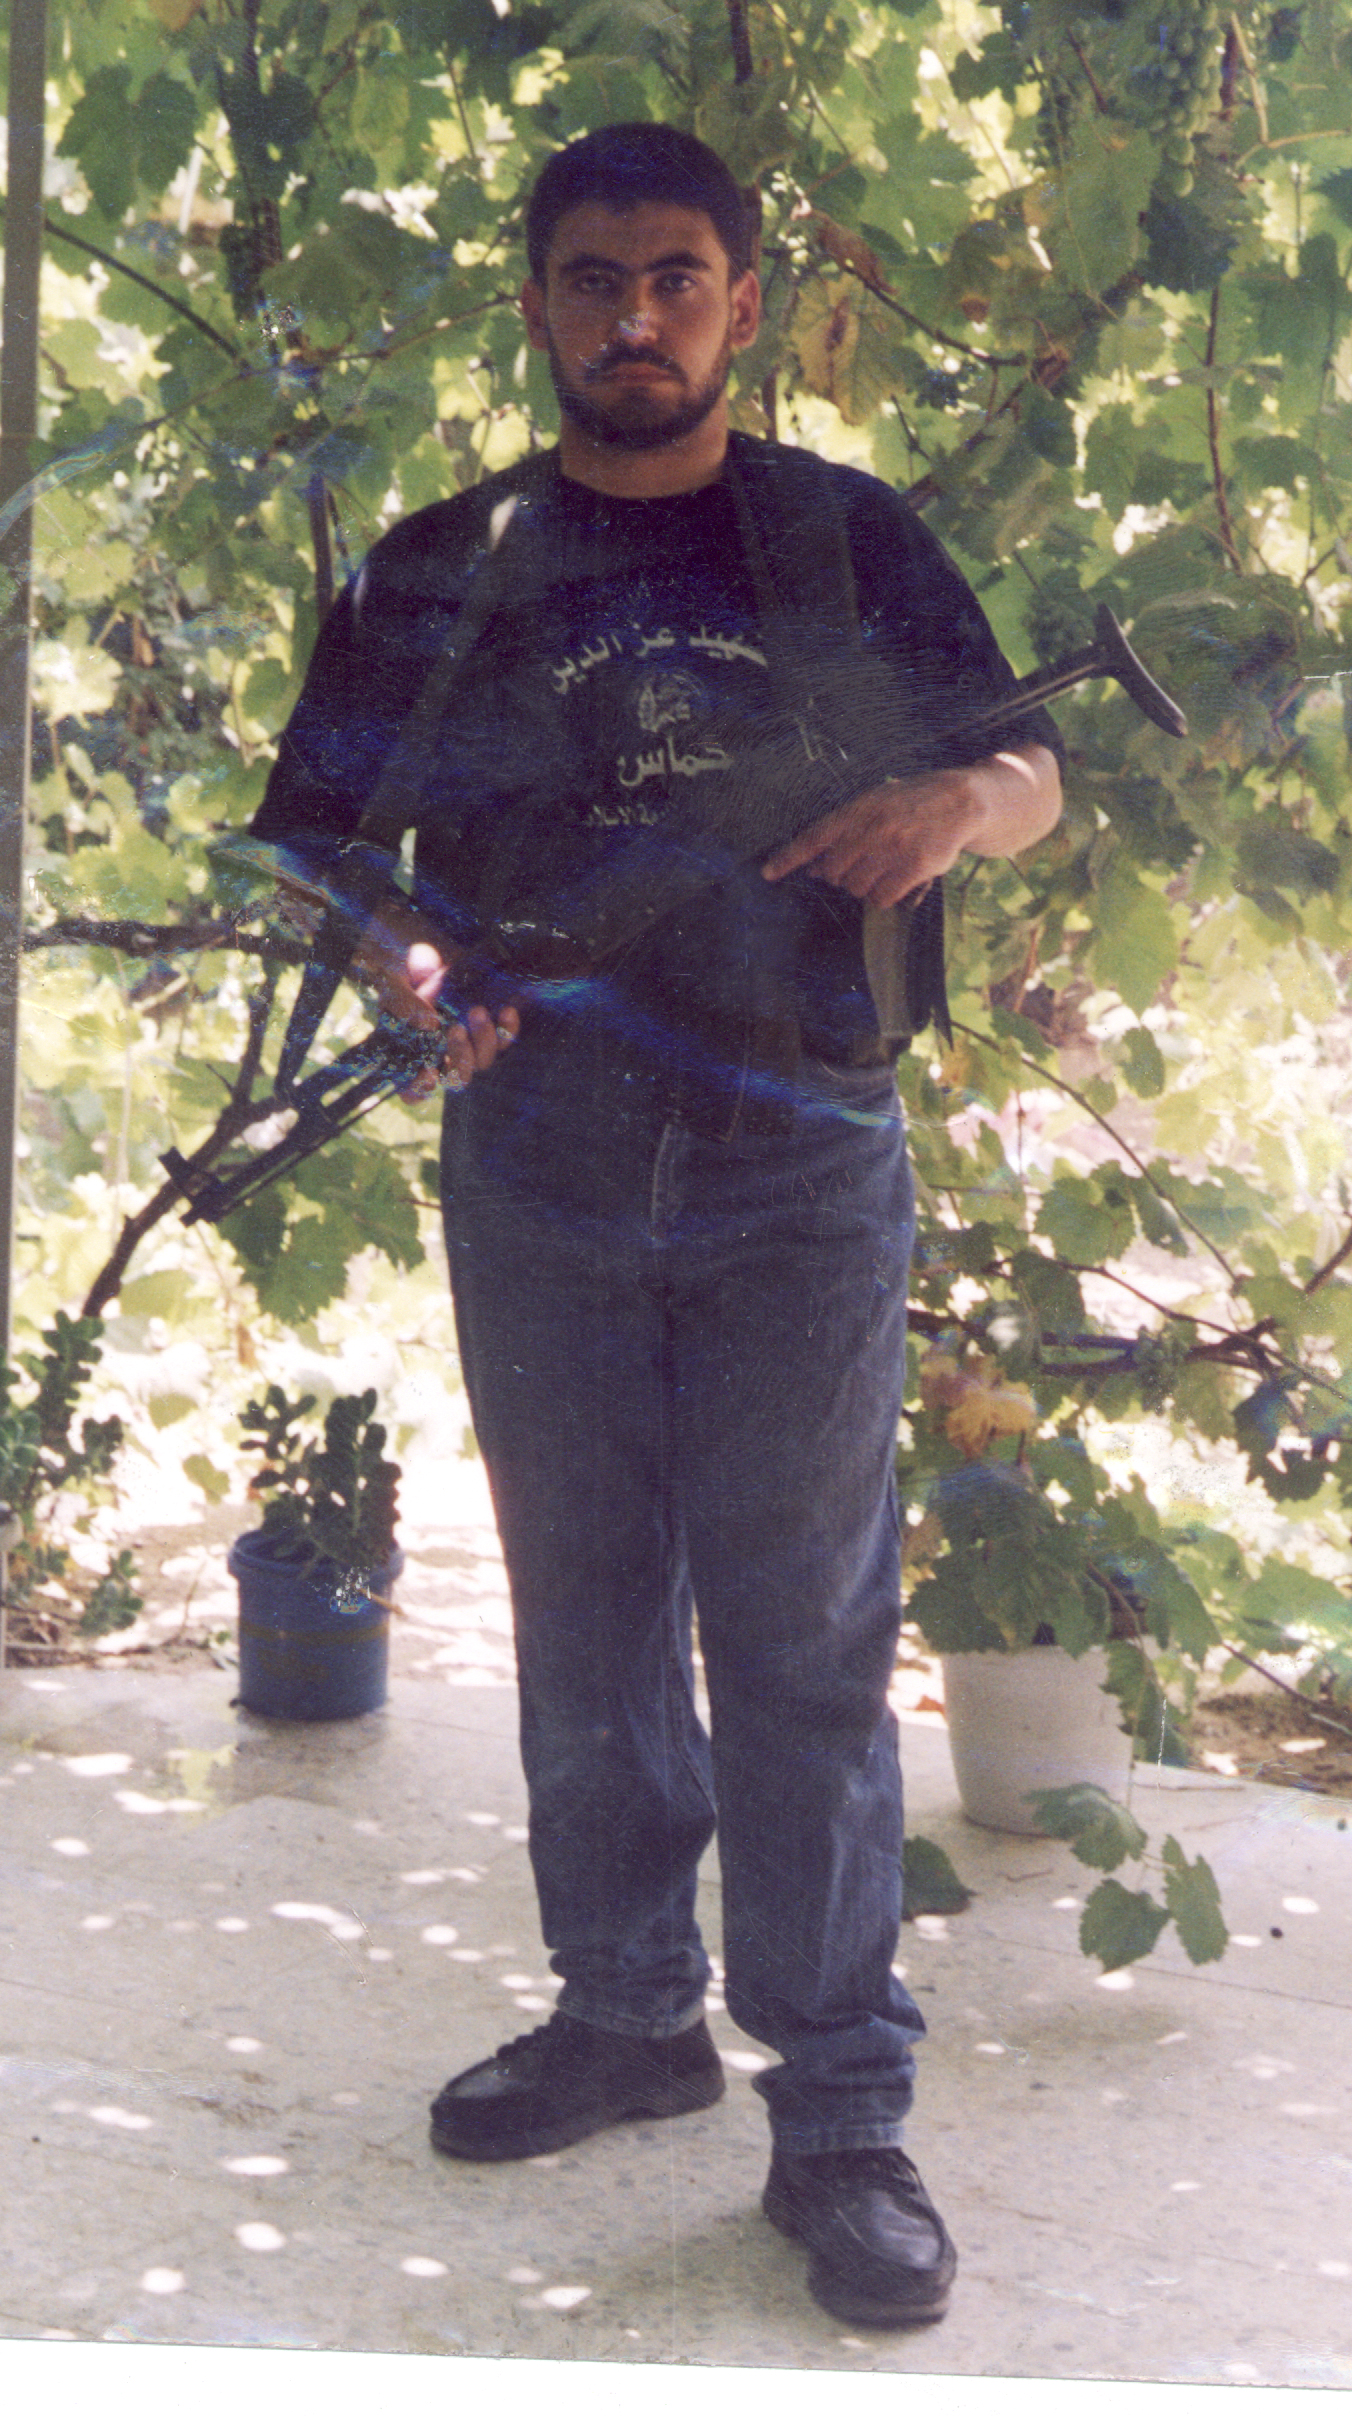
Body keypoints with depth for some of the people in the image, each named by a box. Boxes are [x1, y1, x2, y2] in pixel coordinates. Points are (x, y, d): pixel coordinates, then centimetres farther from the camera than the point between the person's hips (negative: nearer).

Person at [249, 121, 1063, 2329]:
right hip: (539, 1172, 2)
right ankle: (628, 2014, 28)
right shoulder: (444, 565, 7)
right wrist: (393, 954, -15)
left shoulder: (841, 536, 5)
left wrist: (950, 800, -16)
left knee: (806, 1635, -1)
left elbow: (1034, 774, 9)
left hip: (801, 1174, -2)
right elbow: (315, 835, 7)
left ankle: (842, 2110, 7)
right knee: (586, 1617, 12)